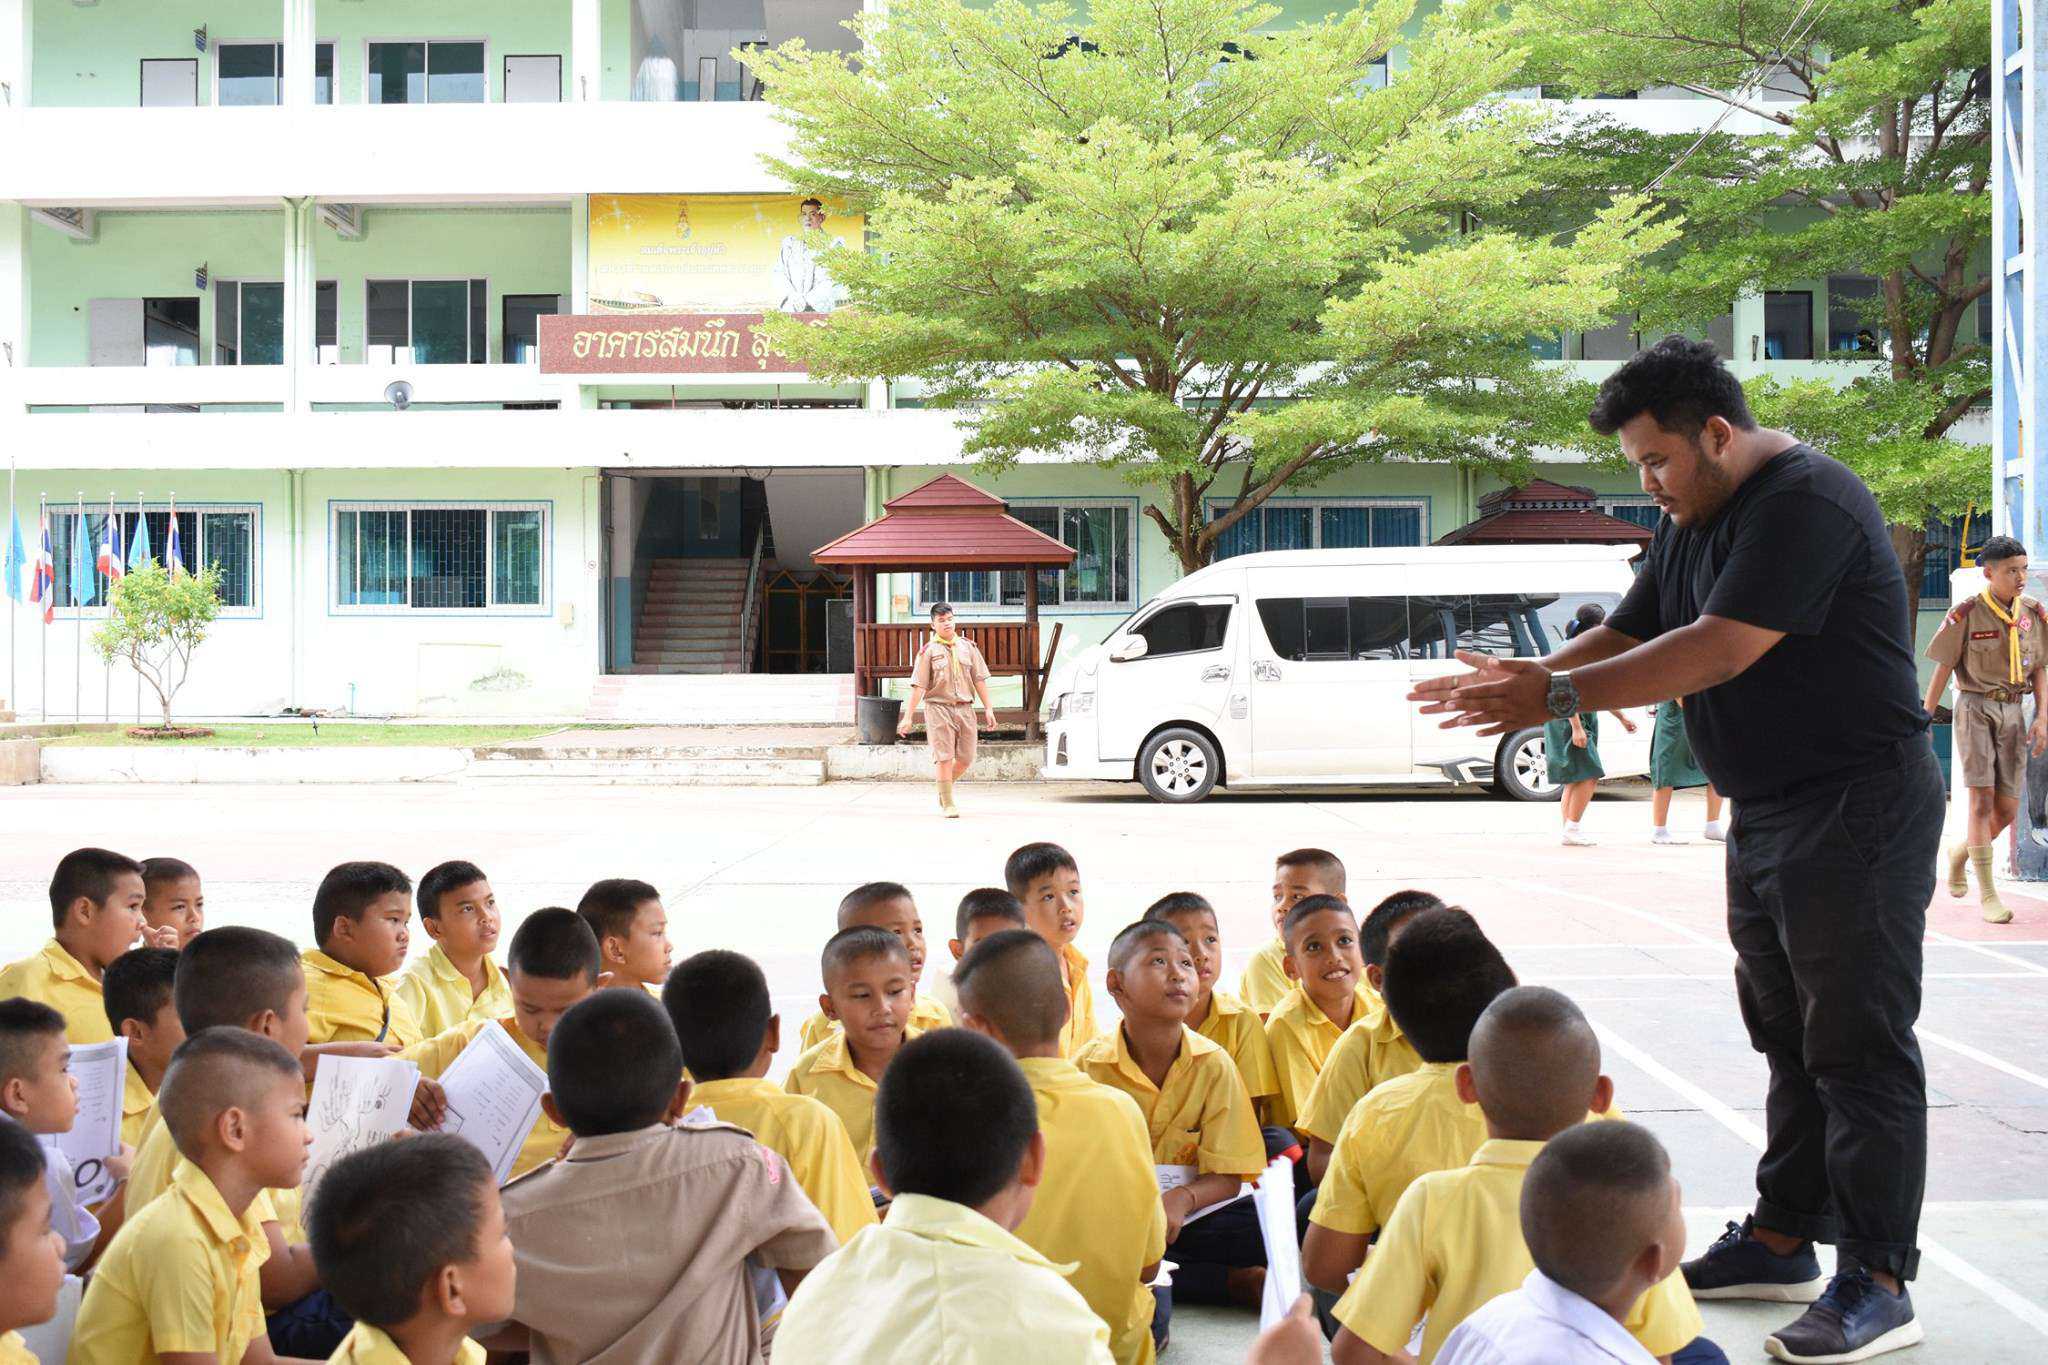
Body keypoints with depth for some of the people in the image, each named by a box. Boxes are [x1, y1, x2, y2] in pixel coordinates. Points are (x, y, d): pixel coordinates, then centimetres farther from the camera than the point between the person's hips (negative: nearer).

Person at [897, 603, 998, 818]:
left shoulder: (967, 646, 10)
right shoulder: (928, 651, -2)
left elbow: (979, 679, 13)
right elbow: (918, 686, -5)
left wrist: (988, 708, 8)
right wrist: (908, 717, -8)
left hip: (964, 708, 4)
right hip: (938, 707, -4)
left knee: (966, 759, 4)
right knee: (944, 757, -5)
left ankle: (944, 788, 29)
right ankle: (947, 803, 4)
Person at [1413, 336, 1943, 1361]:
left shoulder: (1807, 502, -19)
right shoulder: (1692, 520, 13)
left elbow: (1718, 652, -27)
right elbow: (1627, 636, 12)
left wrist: (1556, 697, -25)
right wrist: (1525, 678, -8)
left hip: (1858, 810, -10)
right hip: (1767, 813, 10)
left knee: (1859, 1045, -7)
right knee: (1788, 1036, 16)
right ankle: (1783, 1239, 25)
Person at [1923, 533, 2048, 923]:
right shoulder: (1966, 615, -8)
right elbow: (1943, 669, -3)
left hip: (2013, 714, 4)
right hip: (1975, 708, -4)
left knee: (2007, 811, 3)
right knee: (1983, 800, -12)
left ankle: (1960, 852, 32)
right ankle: (1987, 894, -9)